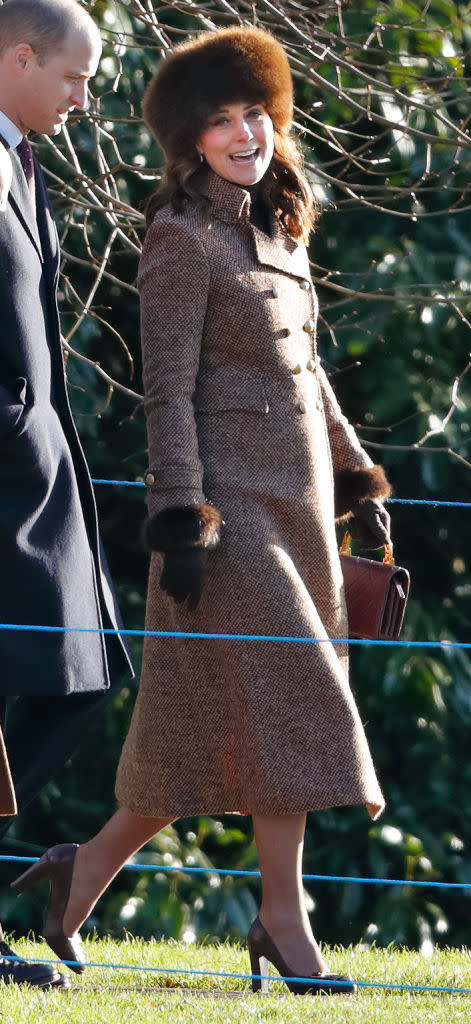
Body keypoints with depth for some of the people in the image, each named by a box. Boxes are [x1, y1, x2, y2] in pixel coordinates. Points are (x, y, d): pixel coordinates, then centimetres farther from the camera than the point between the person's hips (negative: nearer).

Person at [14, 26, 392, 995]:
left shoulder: (277, 230, 14)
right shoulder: (181, 240, -10)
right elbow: (168, 390, -14)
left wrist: (357, 480, 20)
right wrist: (182, 521, -19)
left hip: (297, 506, 8)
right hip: (230, 504, -8)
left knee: (207, 731, 8)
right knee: (283, 702, -10)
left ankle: (87, 870, 18)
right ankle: (285, 919, -5)